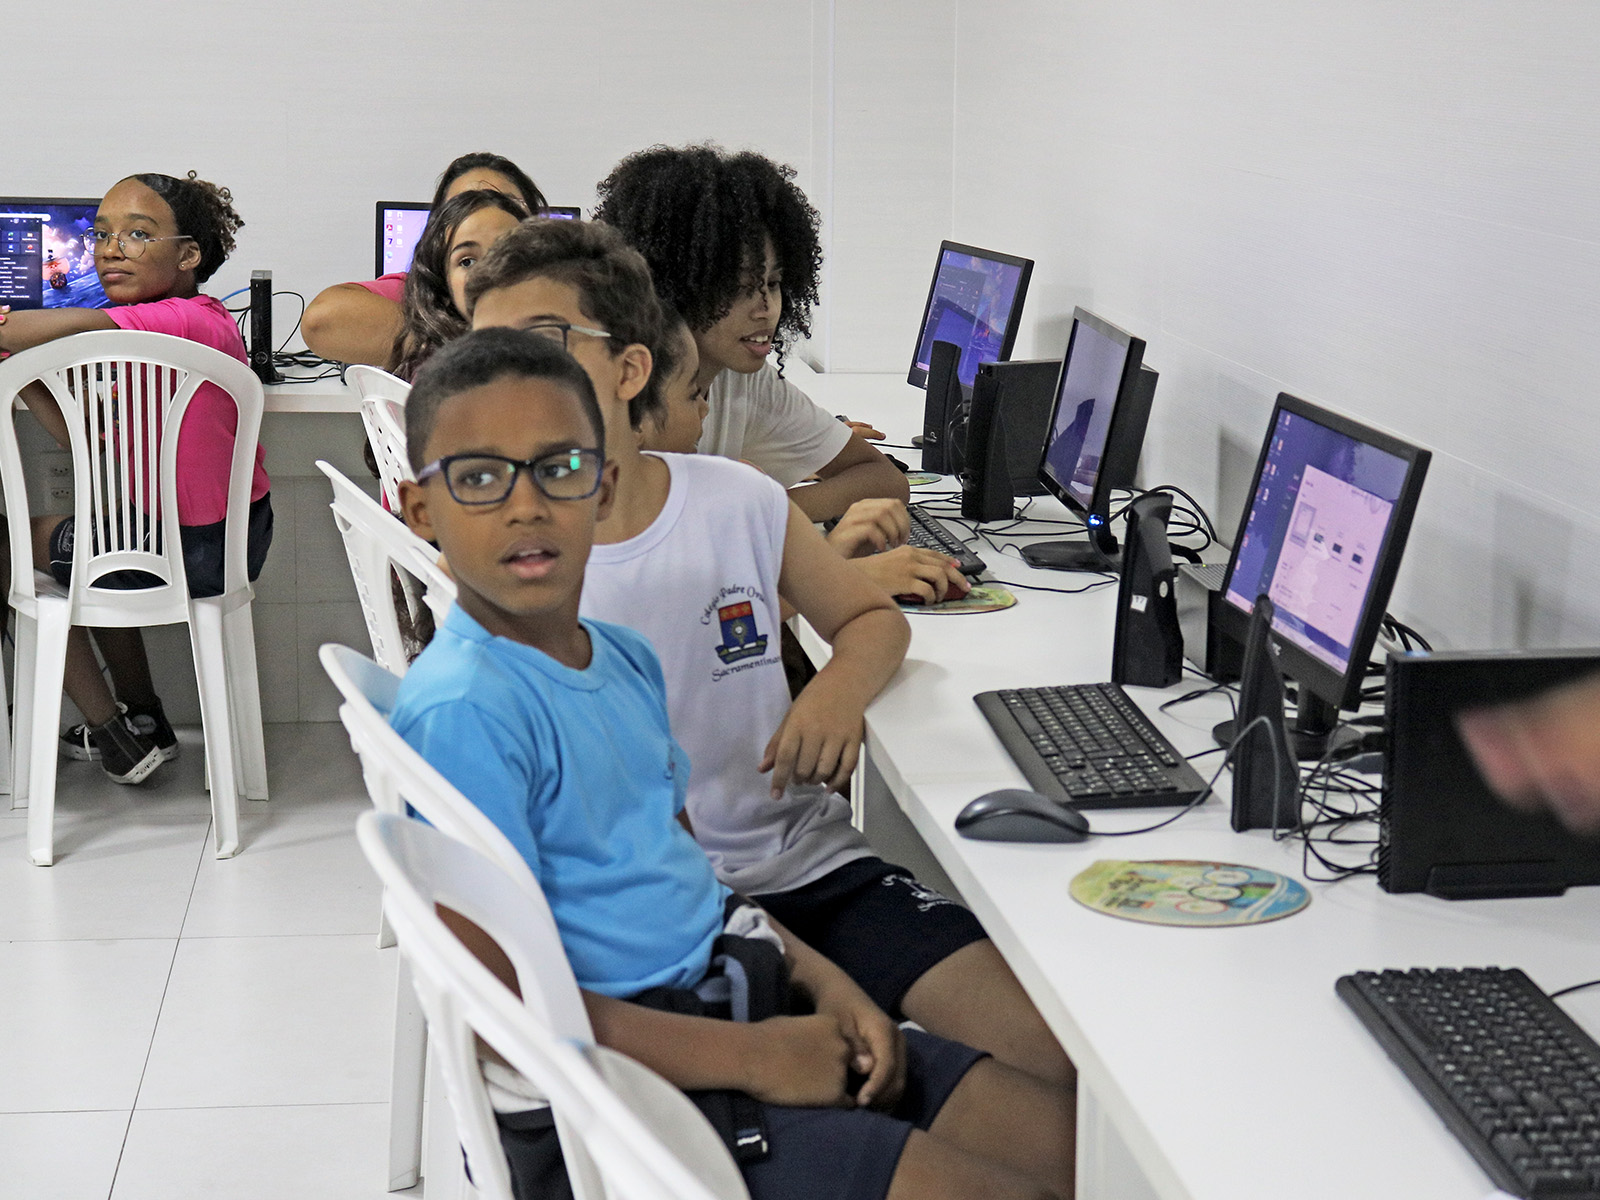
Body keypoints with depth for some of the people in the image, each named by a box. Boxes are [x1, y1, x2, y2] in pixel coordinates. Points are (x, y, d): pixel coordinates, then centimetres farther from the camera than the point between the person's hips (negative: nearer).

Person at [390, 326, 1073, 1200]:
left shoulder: (624, 660, 9)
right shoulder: (464, 711, -19)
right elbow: (512, 1010, -22)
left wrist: (820, 980, 3)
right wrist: (757, 1058, -18)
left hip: (726, 999, 9)